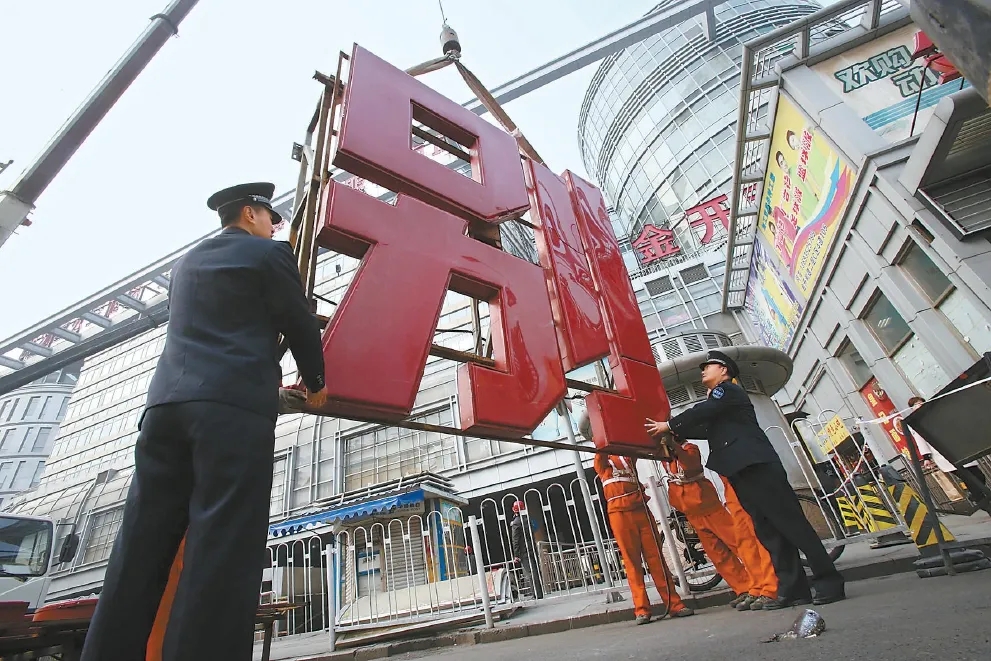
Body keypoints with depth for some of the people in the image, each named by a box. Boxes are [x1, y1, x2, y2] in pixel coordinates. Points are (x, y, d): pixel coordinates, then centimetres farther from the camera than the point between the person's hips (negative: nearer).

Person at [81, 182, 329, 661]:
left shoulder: (187, 262, 27)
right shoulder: (268, 253, 6)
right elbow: (300, 324, 7)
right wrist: (315, 384, 23)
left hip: (166, 402, 7)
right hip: (235, 405, -7)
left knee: (142, 547, 5)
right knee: (223, 547, -10)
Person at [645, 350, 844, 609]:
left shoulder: (728, 389, -1)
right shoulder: (717, 401, 27)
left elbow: (701, 413, -14)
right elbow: (705, 429, 21)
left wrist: (669, 425, -8)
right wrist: (672, 431, 11)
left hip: (756, 466, -9)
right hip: (741, 472, 9)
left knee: (791, 523, -5)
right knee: (768, 531, 6)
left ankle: (830, 583, 1)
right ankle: (793, 589, 7)